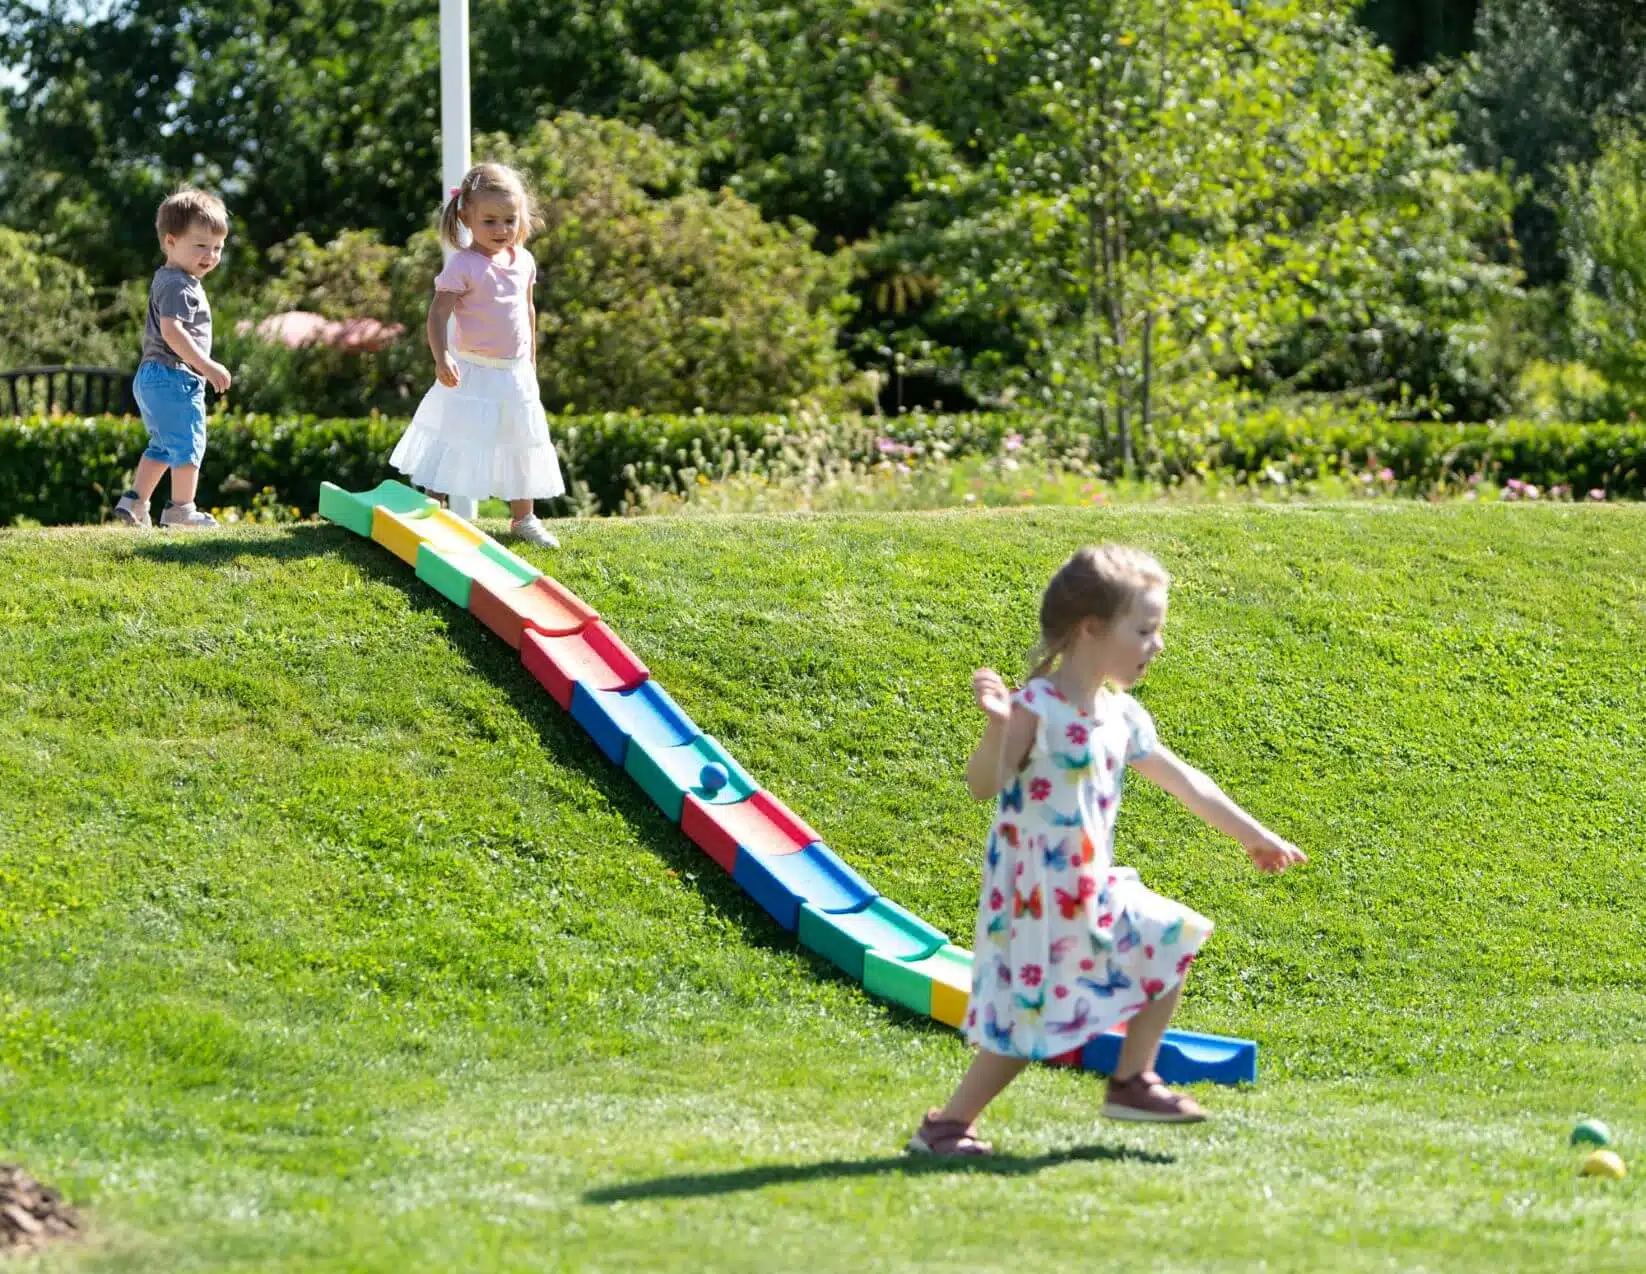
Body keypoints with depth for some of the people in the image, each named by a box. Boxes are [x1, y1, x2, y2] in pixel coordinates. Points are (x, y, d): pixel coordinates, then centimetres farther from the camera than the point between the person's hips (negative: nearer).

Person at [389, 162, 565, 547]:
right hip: (475, 372, -6)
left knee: (523, 444, 16)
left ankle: (524, 518, 30)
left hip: (517, 373, 6)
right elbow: (438, 313, -21)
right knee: (457, 444, -6)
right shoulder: (464, 265, -17)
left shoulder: (523, 261, 4)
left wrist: (532, 360, 22)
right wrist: (441, 358, -34)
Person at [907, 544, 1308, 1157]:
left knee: (1171, 946, 11)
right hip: (1034, 896, -8)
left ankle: (1132, 1083, 22)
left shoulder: (1123, 718, 6)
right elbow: (982, 784, -24)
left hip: (1091, 892, 8)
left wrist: (1255, 837, 24)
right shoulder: (1036, 709, -18)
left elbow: (1184, 782, 17)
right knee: (1027, 1021, -6)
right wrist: (997, 727, -42)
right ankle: (945, 1125, 9)